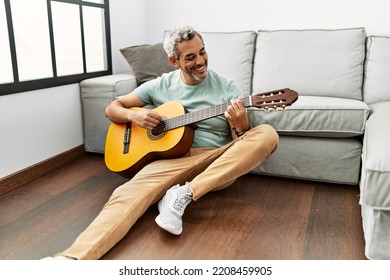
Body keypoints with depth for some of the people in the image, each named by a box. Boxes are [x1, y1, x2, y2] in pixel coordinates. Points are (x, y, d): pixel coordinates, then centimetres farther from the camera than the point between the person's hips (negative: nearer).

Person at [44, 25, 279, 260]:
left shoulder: (227, 87, 4)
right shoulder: (160, 86, 8)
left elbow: (244, 141, 2)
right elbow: (113, 108, 13)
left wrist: (239, 126, -23)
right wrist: (135, 116, -10)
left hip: (219, 166, 1)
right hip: (174, 158, 0)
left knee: (267, 134, -27)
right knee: (130, 194, -31)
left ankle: (184, 194, -32)